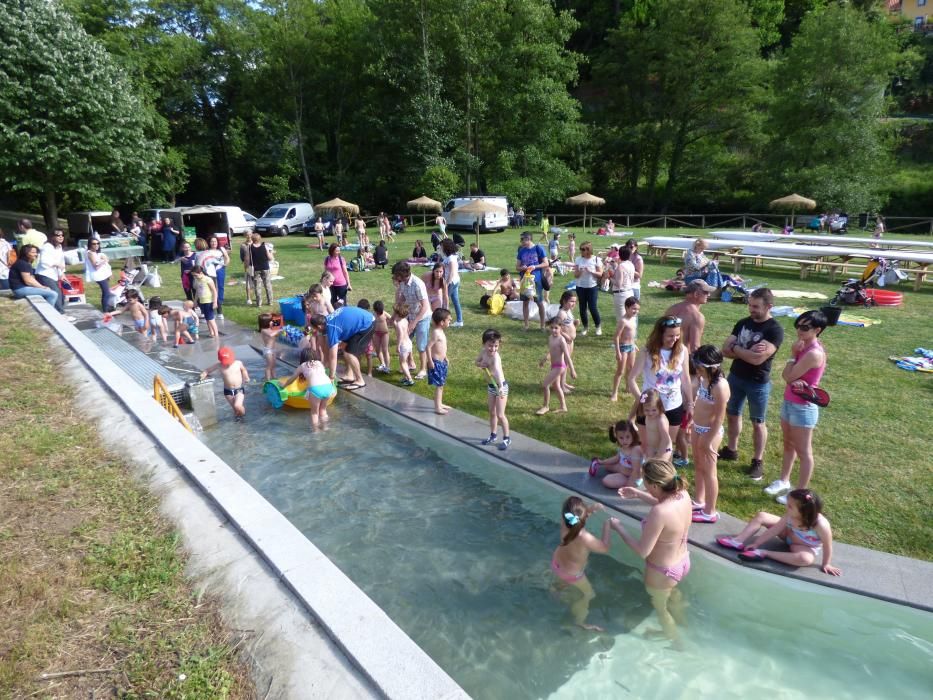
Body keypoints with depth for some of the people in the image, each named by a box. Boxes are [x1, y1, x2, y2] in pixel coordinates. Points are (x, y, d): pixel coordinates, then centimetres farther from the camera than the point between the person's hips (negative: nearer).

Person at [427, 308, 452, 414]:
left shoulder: (441, 332, 9)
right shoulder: (436, 333, -20)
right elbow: (428, 347, -23)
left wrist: (446, 358, 25)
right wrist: (430, 361, -23)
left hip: (442, 362, 10)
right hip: (436, 363, -10)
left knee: (441, 384, 18)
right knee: (439, 385, -5)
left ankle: (440, 403, 30)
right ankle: (437, 407, 2)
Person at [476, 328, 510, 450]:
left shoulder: (495, 356, -29)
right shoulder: (483, 352, -6)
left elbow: (498, 371, -46)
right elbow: (477, 362, 13)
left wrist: (500, 387, -62)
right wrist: (481, 364, -13)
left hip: (501, 386, -7)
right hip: (490, 386, 7)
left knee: (500, 414, -3)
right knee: (492, 412, 18)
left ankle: (506, 438, 15)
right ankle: (493, 435, 35)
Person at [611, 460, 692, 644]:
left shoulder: (658, 513, -40)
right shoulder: (683, 494, -17)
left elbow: (642, 551, -30)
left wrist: (619, 528, -19)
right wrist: (637, 494, 7)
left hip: (662, 572, -7)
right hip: (683, 563, 7)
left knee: (661, 608, 28)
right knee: (673, 592, 41)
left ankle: (674, 640, 54)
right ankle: (681, 619, 70)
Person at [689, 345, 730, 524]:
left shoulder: (719, 386, -26)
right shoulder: (704, 379, 0)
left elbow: (719, 418, -22)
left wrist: (708, 441, -18)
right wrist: (691, 427, 17)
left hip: (710, 432, -8)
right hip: (697, 428, 8)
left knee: (708, 471, 4)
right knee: (698, 467, 20)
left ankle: (710, 512, 19)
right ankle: (699, 501, 38)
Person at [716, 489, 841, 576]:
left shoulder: (821, 524, -38)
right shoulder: (790, 515, -22)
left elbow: (827, 546, -24)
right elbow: (776, 528, -14)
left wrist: (826, 564, -13)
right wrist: (757, 543, -13)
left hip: (807, 548, -5)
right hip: (789, 535, 5)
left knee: (805, 559, -41)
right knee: (761, 516, -6)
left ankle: (765, 553, -30)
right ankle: (738, 541, -12)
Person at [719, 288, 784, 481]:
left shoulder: (775, 330, -18)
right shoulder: (743, 323, 1)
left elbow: (757, 359, -28)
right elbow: (725, 350, -4)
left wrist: (735, 348, -14)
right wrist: (748, 351, -19)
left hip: (758, 383, -6)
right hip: (735, 377, 6)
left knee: (758, 422, 8)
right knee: (732, 414, 18)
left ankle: (757, 461, 22)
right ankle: (731, 450, 37)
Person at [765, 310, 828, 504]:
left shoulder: (814, 353, -24)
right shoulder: (804, 347, 4)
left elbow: (789, 376, -20)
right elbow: (785, 375, 0)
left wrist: (793, 354, -11)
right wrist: (794, 380, -21)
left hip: (803, 407, -9)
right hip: (789, 402, 9)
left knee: (803, 452, 5)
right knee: (788, 444, 22)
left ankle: (801, 493, 17)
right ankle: (783, 481, 37)